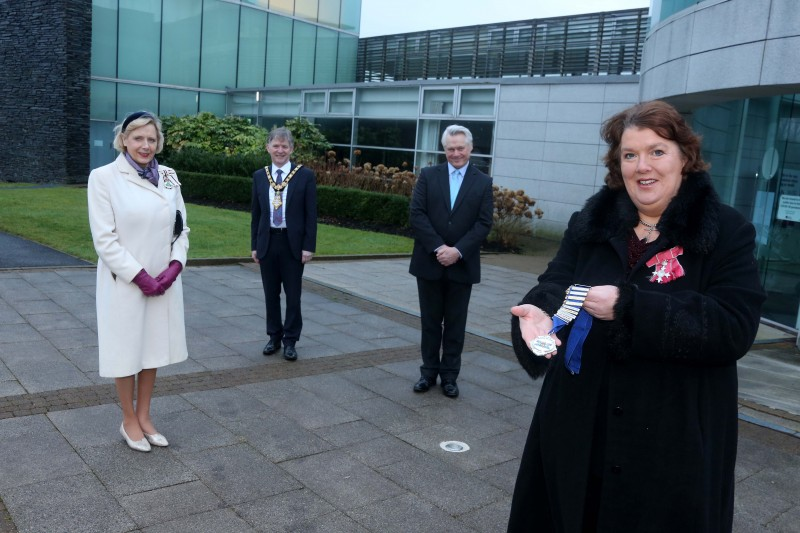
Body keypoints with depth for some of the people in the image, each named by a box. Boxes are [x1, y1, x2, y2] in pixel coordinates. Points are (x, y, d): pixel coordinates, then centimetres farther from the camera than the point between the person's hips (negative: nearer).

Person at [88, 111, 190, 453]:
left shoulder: (168, 176, 5)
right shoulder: (104, 177, -8)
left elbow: (181, 228, 7)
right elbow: (104, 238, -13)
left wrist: (174, 265, -8)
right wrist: (138, 275, -17)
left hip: (164, 281, 5)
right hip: (124, 282, -4)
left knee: (153, 347, 14)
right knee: (126, 351, 9)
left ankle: (144, 416, 30)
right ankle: (129, 421, 26)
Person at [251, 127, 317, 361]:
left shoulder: (305, 175, -3)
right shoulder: (259, 176, 6)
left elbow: (311, 214, -4)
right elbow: (256, 213, 9)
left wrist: (309, 246, -9)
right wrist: (254, 245, 6)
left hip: (293, 243, -3)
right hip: (267, 242, 3)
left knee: (293, 294, 4)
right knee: (271, 293, 10)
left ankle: (290, 341, 16)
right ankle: (274, 336, 25)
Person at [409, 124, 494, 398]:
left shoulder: (483, 182, 2)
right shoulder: (428, 176, 3)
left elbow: (484, 223, -4)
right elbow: (416, 215, -5)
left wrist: (457, 251, -16)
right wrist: (438, 247, -15)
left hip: (462, 265, 0)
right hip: (430, 262, 1)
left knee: (455, 324, 8)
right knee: (430, 321, 10)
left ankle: (449, 375, 19)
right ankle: (429, 371, 22)